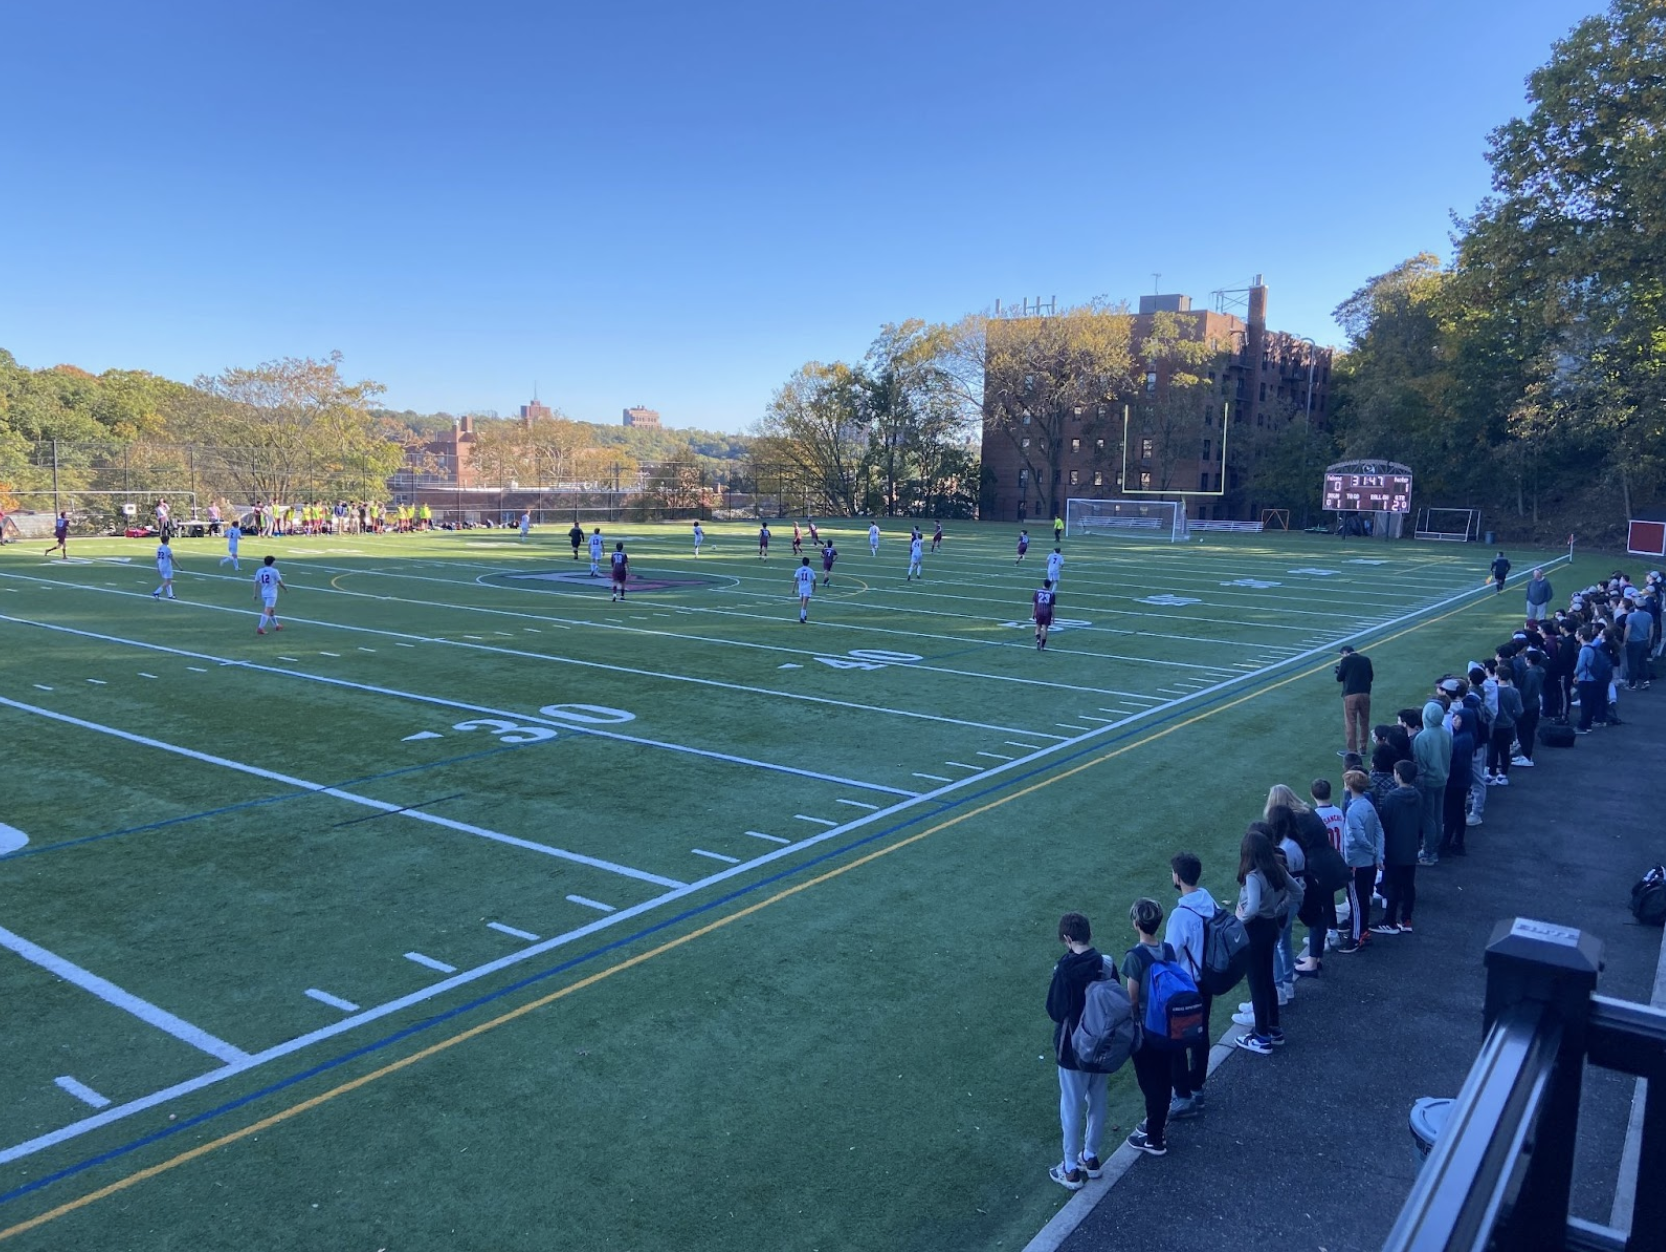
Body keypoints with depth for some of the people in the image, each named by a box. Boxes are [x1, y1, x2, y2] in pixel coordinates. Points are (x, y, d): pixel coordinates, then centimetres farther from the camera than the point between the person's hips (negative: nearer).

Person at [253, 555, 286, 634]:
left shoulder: (259, 571, 5)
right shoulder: (274, 571, -10)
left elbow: (256, 583, 5)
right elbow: (280, 582, -6)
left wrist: (255, 594, 12)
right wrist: (285, 588, 12)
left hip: (263, 593, 6)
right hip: (271, 594, -6)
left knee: (271, 610, 23)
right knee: (267, 611, -10)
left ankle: (276, 625, 35)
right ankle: (260, 628, -19)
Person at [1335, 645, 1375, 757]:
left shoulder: (1346, 660, -3)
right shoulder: (1366, 659, 10)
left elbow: (1339, 678, -1)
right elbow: (1371, 677, 17)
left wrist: (1339, 668, 18)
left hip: (1351, 695, -5)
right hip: (1365, 694, 5)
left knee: (1350, 723, -1)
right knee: (1364, 722, 15)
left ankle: (1352, 750, 0)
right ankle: (1362, 747, 22)